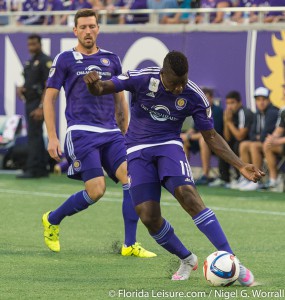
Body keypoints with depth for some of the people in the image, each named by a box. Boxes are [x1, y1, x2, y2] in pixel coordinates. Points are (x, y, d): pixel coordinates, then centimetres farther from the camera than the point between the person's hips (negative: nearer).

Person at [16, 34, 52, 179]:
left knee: (34, 136, -13)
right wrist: (20, 89, 2)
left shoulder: (45, 61, -10)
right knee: (37, 136, 11)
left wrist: (41, 107, -23)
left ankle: (32, 169, -16)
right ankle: (42, 168, 15)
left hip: (38, 103, -9)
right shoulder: (30, 62, 17)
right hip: (29, 102, 9)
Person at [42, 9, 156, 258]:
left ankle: (130, 245, -9)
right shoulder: (65, 60, 3)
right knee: (96, 191, -15)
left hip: (111, 133, 4)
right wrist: (52, 138, -3)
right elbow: (49, 99, 4)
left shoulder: (111, 60, 14)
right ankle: (52, 220, 11)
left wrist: (125, 135, 19)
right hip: (81, 132, -4)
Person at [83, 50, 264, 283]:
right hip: (138, 150, 1)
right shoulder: (142, 79, -14)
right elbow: (101, 89, -9)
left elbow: (211, 137, 0)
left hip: (169, 146, -1)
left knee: (188, 195, -28)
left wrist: (241, 166, -8)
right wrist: (94, 84, -36)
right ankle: (186, 259, 17)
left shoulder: (194, 96, -10)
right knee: (148, 217, -11)